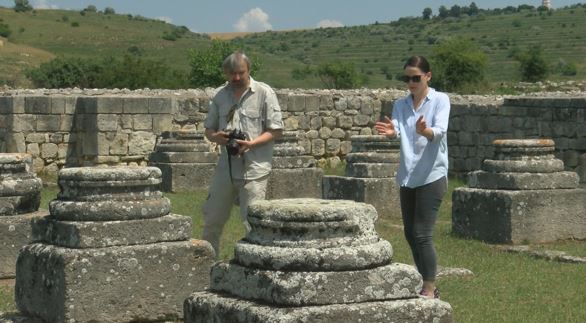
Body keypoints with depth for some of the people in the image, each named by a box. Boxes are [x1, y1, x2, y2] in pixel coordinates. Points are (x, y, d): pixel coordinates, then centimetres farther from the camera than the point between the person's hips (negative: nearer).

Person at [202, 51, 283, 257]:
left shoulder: (264, 93, -4)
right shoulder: (220, 95, 11)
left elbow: (276, 130, -5)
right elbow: (208, 128, 17)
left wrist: (251, 143, -19)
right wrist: (215, 137, -7)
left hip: (254, 169, -5)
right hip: (226, 167, 5)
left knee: (252, 221, -7)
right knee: (212, 219, 12)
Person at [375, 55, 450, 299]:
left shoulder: (440, 100, -4)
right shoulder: (400, 105, 10)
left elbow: (440, 131, -19)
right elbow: (397, 131, -6)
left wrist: (425, 131, -42)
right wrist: (391, 132, -31)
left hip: (432, 176, -6)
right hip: (407, 176, 6)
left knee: (422, 234, -10)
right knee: (410, 234, 10)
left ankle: (429, 290, -3)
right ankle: (427, 285, 23)